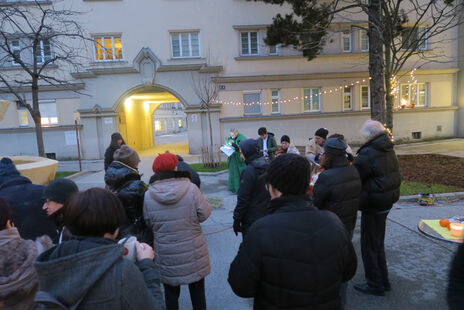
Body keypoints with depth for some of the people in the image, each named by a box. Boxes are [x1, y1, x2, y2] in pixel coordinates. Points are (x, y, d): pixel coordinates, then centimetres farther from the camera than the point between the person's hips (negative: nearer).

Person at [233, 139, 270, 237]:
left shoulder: (249, 171, -23)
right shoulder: (266, 166, 0)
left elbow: (243, 199, -20)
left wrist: (237, 219, -10)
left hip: (251, 218, -7)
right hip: (266, 214, 7)